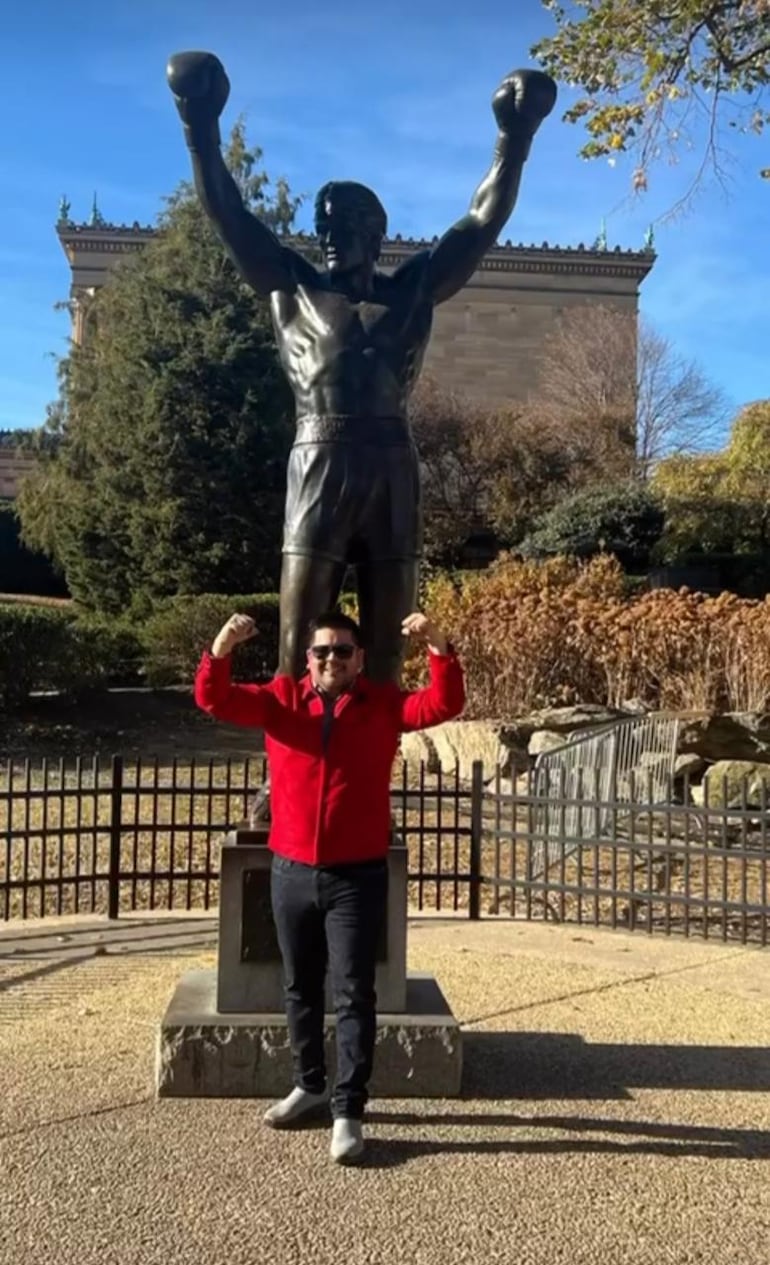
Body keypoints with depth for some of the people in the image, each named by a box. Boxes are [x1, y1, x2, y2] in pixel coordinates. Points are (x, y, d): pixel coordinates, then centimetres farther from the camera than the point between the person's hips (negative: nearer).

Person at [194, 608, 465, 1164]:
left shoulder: (384, 703, 0)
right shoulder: (281, 699, 3)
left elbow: (445, 704, -13)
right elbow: (215, 700, -6)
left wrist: (439, 646, -28)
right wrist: (222, 648, -25)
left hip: (358, 876, -3)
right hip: (291, 872, 3)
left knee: (353, 993, 0)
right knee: (301, 987, 17)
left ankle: (349, 1111, 9)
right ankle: (310, 1084, 35)